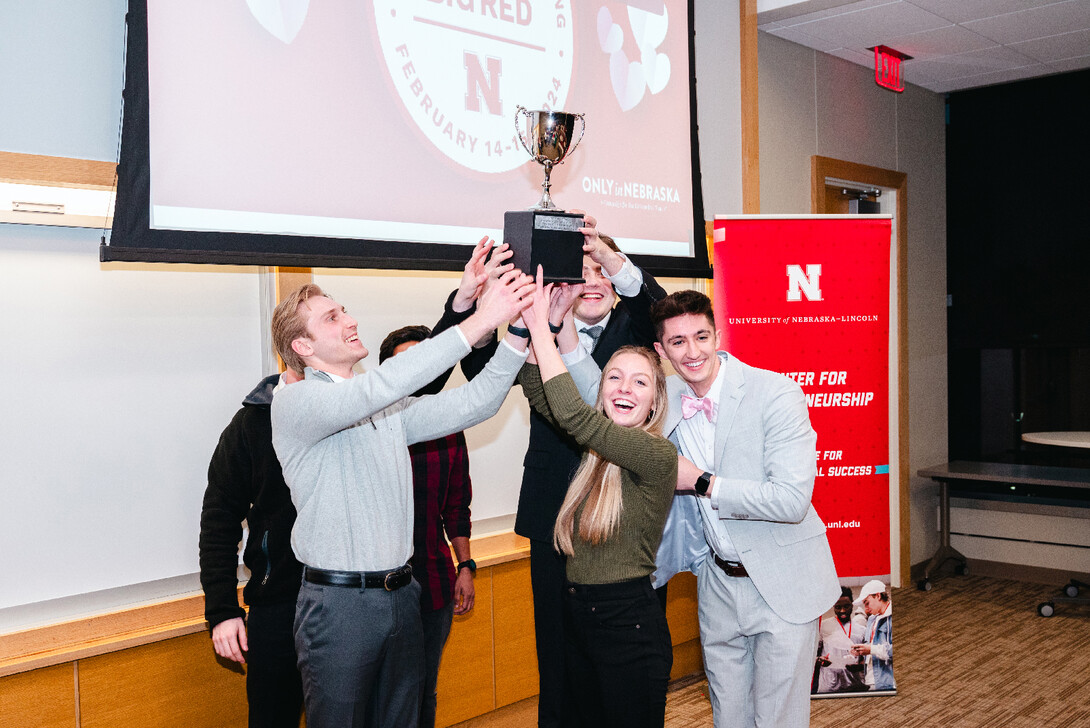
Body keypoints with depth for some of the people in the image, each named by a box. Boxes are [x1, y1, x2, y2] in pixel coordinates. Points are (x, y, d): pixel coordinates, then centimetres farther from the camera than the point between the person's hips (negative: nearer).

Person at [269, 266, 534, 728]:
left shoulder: (391, 408, 12)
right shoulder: (294, 403, -11)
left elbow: (472, 404, 4)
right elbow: (375, 390, -28)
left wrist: (517, 333, -12)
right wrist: (479, 322, -30)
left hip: (401, 596, 6)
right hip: (338, 602, -6)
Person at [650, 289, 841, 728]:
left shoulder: (776, 393, -19)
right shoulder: (665, 402, -1)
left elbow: (792, 500, -25)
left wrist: (702, 482, -20)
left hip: (781, 584, -5)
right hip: (718, 584, 5)